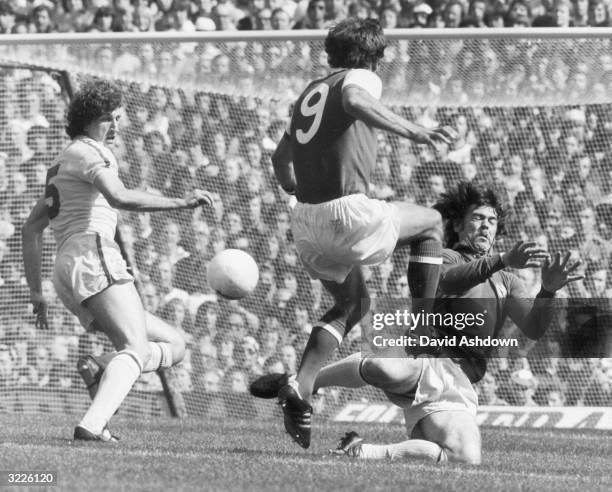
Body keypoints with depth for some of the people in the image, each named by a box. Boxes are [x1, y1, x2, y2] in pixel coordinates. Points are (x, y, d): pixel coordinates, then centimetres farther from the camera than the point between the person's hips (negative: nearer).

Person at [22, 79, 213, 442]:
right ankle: (93, 424, -44)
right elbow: (120, 198, -19)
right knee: (137, 348, -23)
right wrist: (179, 203, -19)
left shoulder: (62, 166, 30)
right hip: (93, 254, -9)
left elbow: (31, 228, 31)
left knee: (173, 345, 10)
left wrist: (36, 292, 28)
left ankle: (100, 370, -15)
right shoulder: (87, 152, 1)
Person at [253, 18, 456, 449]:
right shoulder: (361, 78, -2)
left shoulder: (312, 91, 22)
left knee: (352, 304, 24)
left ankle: (300, 388, 5)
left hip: (307, 220, 8)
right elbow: (354, 101, -29)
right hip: (348, 212, -8)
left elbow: (282, 156, 30)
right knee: (431, 223, 17)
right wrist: (413, 132, -35)